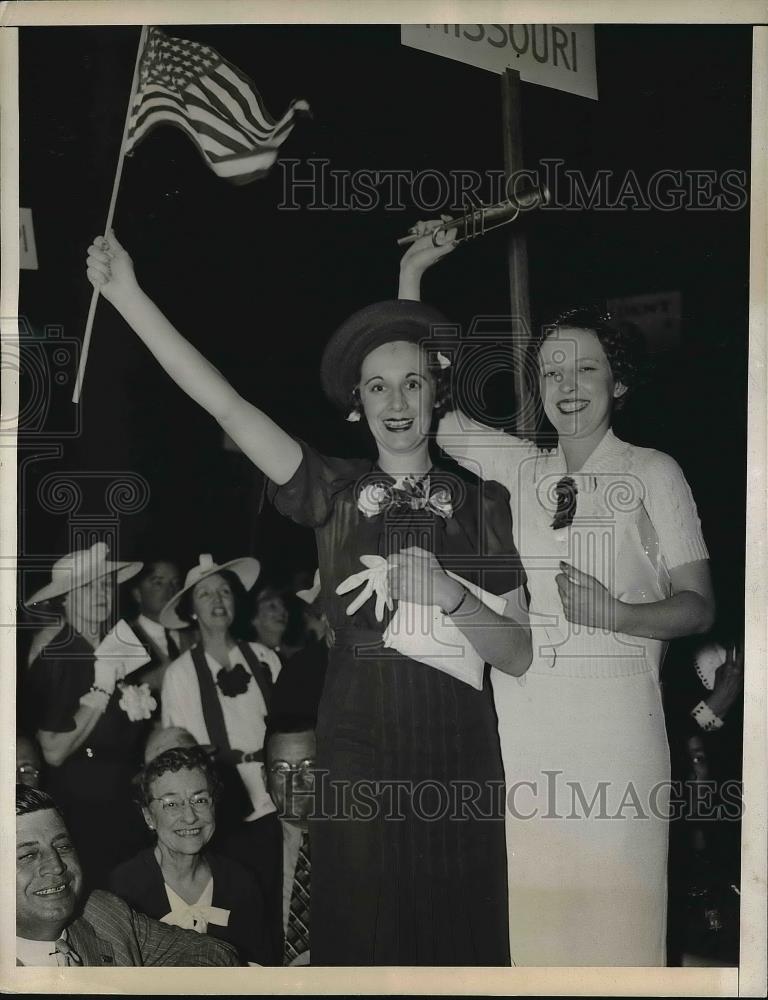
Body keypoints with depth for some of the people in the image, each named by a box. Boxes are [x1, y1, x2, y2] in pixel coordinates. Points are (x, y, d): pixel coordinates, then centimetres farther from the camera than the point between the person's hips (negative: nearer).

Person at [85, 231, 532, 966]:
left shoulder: (482, 504, 0)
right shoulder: (335, 491, 0)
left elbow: (519, 653, -3)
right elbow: (225, 405, -9)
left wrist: (447, 595, -21)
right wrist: (127, 294, -14)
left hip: (456, 753, 0)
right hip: (356, 748, 0)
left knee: (458, 932, 13)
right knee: (360, 933, 11)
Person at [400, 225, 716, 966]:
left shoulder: (652, 473, 3)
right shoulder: (515, 468, 12)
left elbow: (697, 606, 2)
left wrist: (619, 615, -17)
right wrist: (412, 273, 7)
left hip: (614, 718, -2)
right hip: (519, 721, 3)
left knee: (611, 904, -2)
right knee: (529, 901, 3)